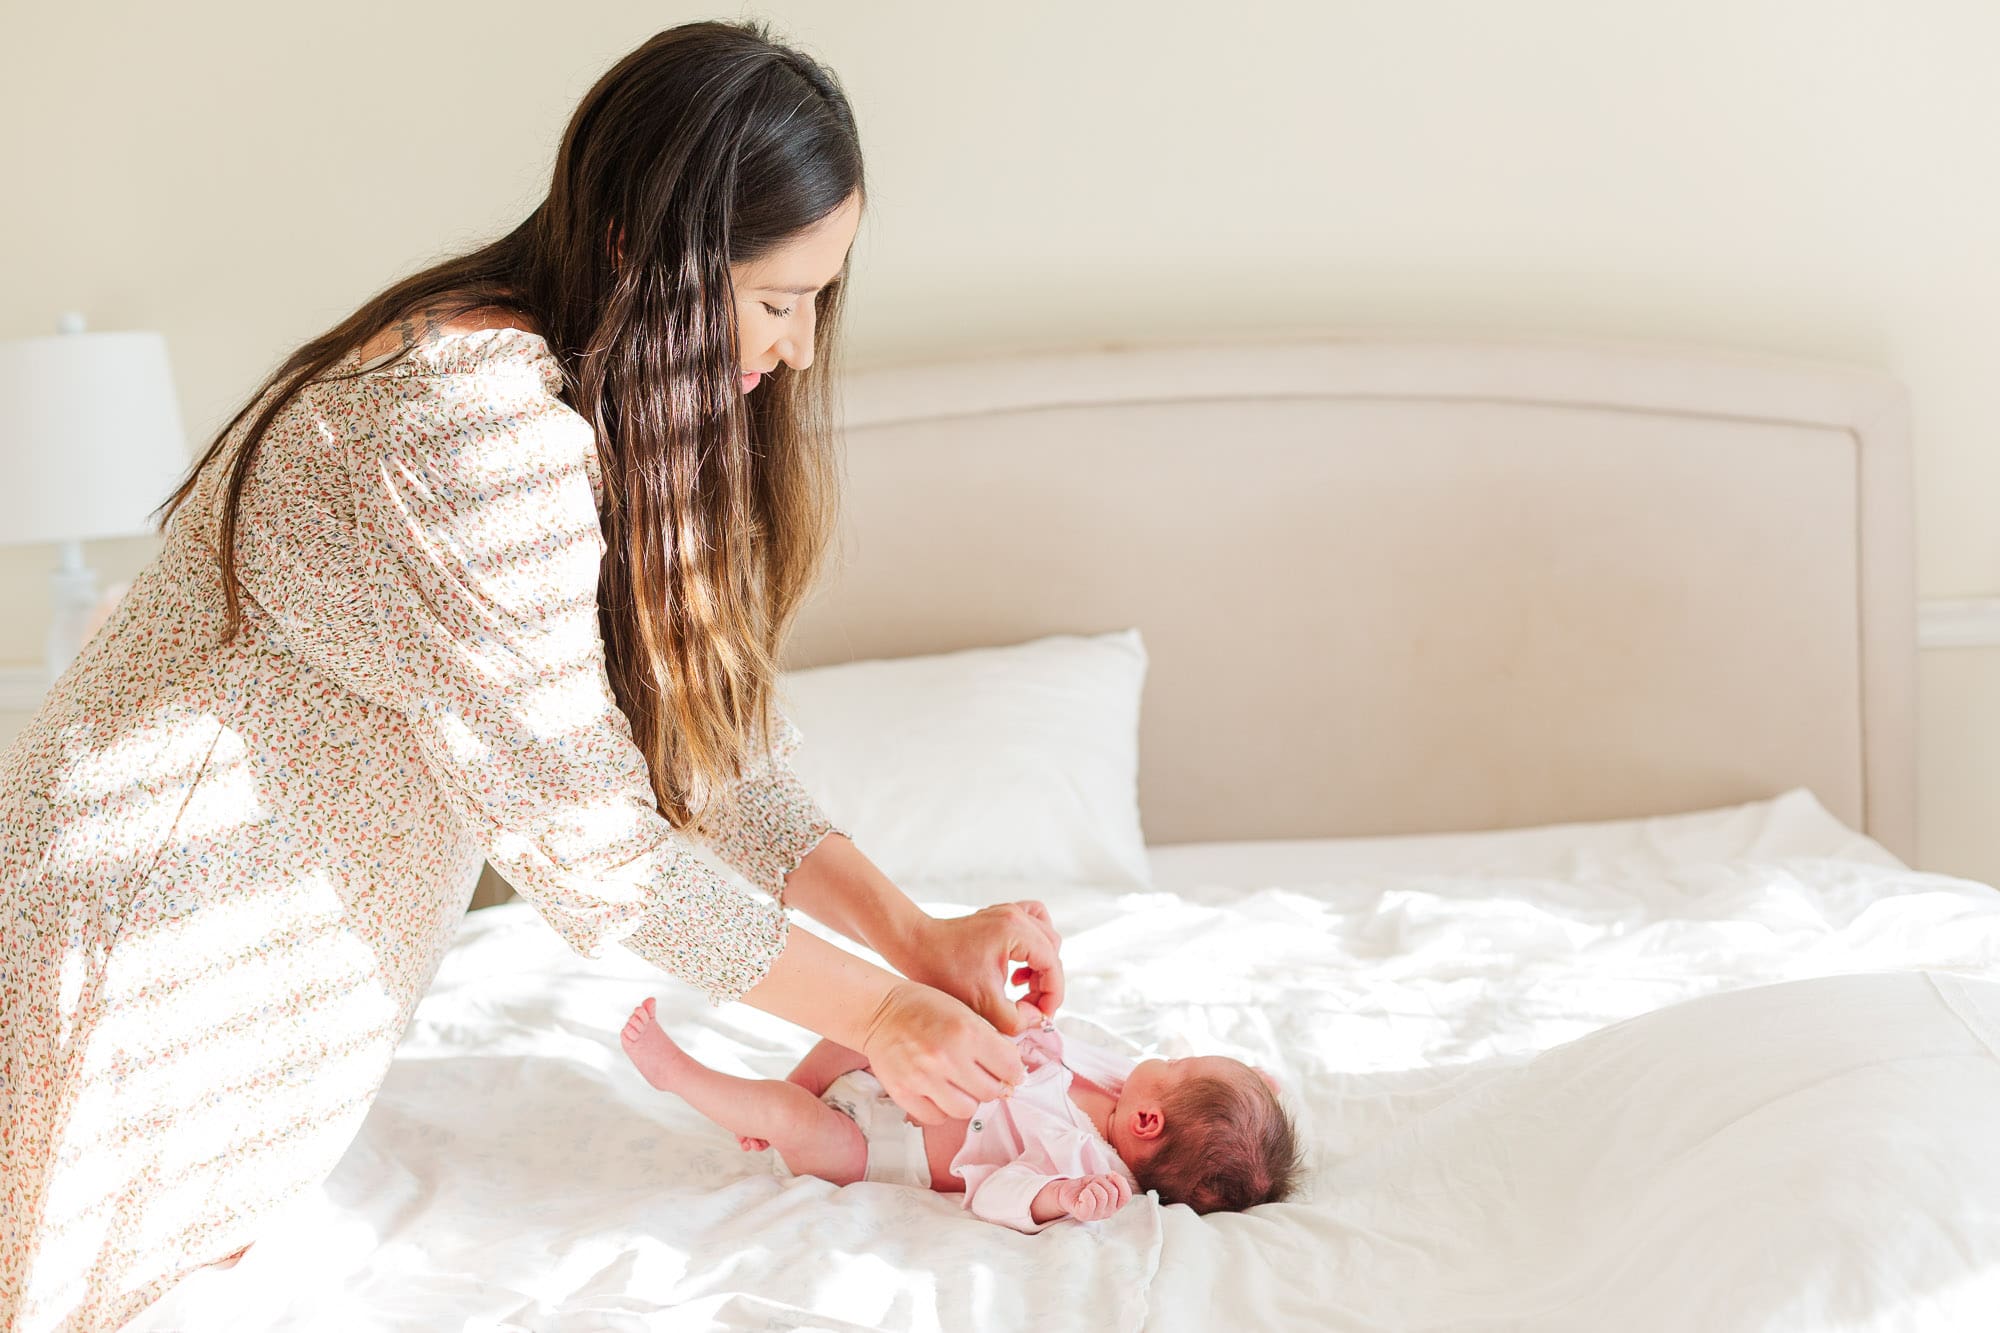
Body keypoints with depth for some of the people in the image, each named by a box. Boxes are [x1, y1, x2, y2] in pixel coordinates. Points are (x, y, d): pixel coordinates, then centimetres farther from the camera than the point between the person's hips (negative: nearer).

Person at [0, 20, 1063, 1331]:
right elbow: (590, 832, -25)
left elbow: (701, 708, 5)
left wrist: (916, 935, -4)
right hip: (158, 963, -9)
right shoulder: (481, 429, -29)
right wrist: (876, 1013, -15)